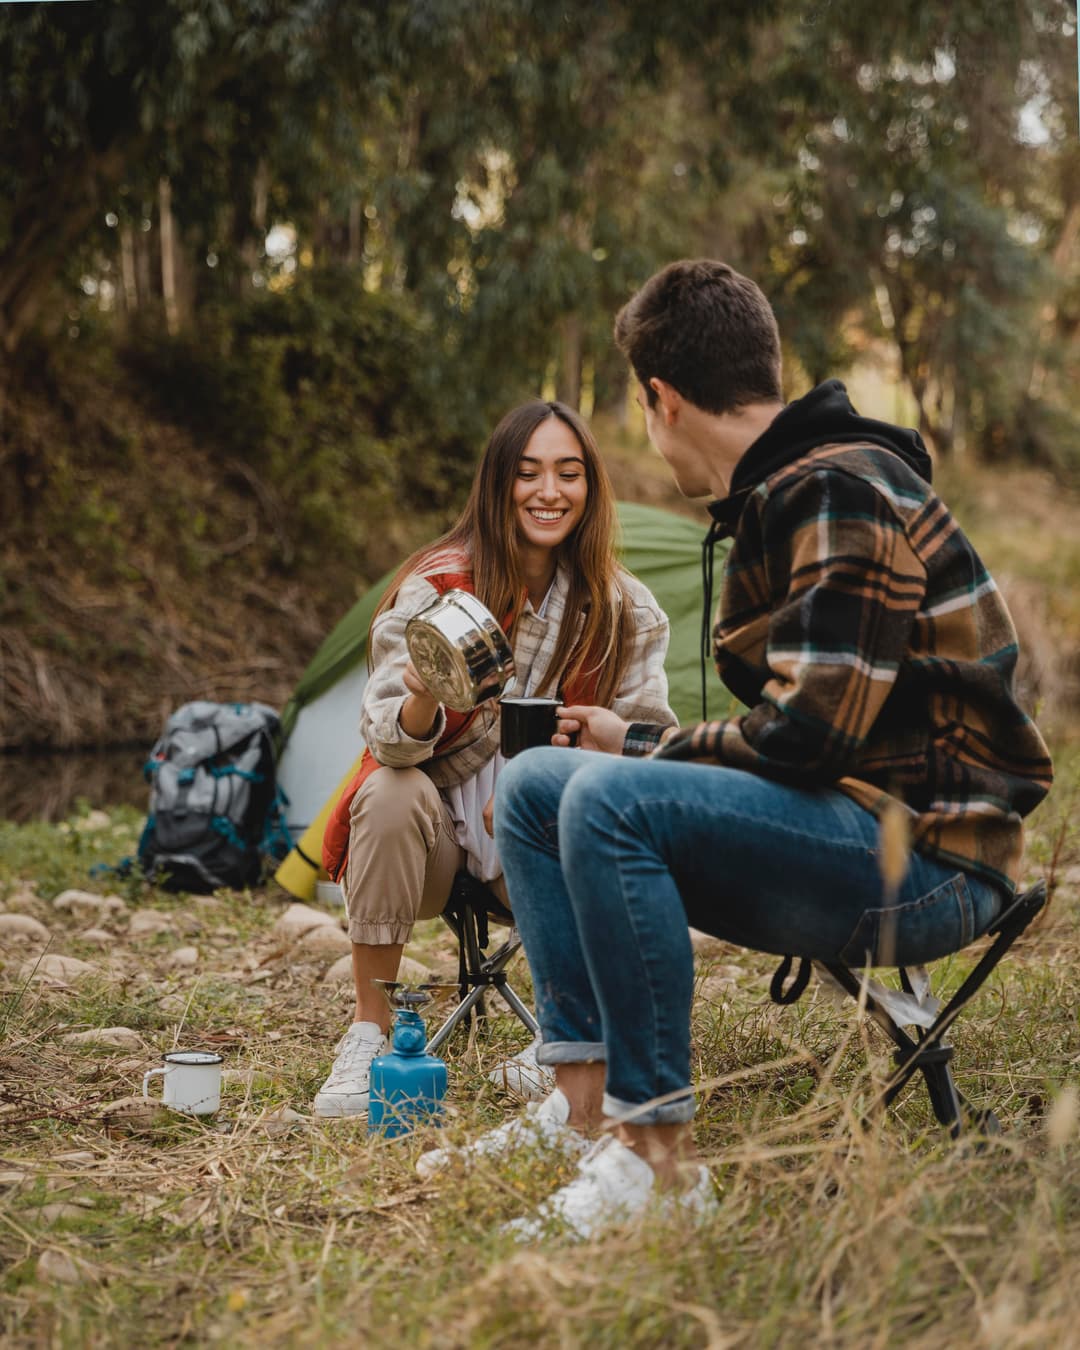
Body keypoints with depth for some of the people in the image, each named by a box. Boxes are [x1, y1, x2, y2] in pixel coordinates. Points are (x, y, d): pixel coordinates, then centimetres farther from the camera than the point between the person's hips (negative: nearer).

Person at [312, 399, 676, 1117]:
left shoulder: (625, 611, -4)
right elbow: (387, 739, -21)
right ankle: (369, 1036, -21)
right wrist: (422, 702, -45)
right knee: (393, 793, -34)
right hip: (434, 835, -1)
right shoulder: (437, 586, -12)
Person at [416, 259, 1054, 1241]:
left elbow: (805, 734, -23)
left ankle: (657, 1156, -23)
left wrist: (640, 748, -8)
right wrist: (638, 743, 13)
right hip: (850, 827, 10)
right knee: (534, 783, 7)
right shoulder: (779, 494, 14)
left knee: (608, 799, -29)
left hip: (926, 856, -10)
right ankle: (584, 1103, 2)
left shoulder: (836, 493, -17)